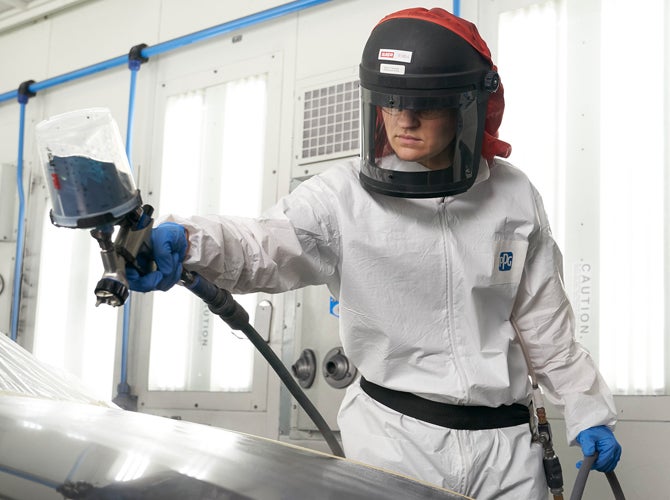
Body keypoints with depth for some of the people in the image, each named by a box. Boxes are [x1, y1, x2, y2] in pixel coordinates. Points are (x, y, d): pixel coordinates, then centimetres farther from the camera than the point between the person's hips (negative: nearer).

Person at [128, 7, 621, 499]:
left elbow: (546, 323, 8)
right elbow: (263, 246, -26)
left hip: (503, 442, 3)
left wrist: (587, 411, 10)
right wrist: (185, 241, -46)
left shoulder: (513, 196, -1)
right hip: (392, 436, -2)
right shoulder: (345, 194, -9)